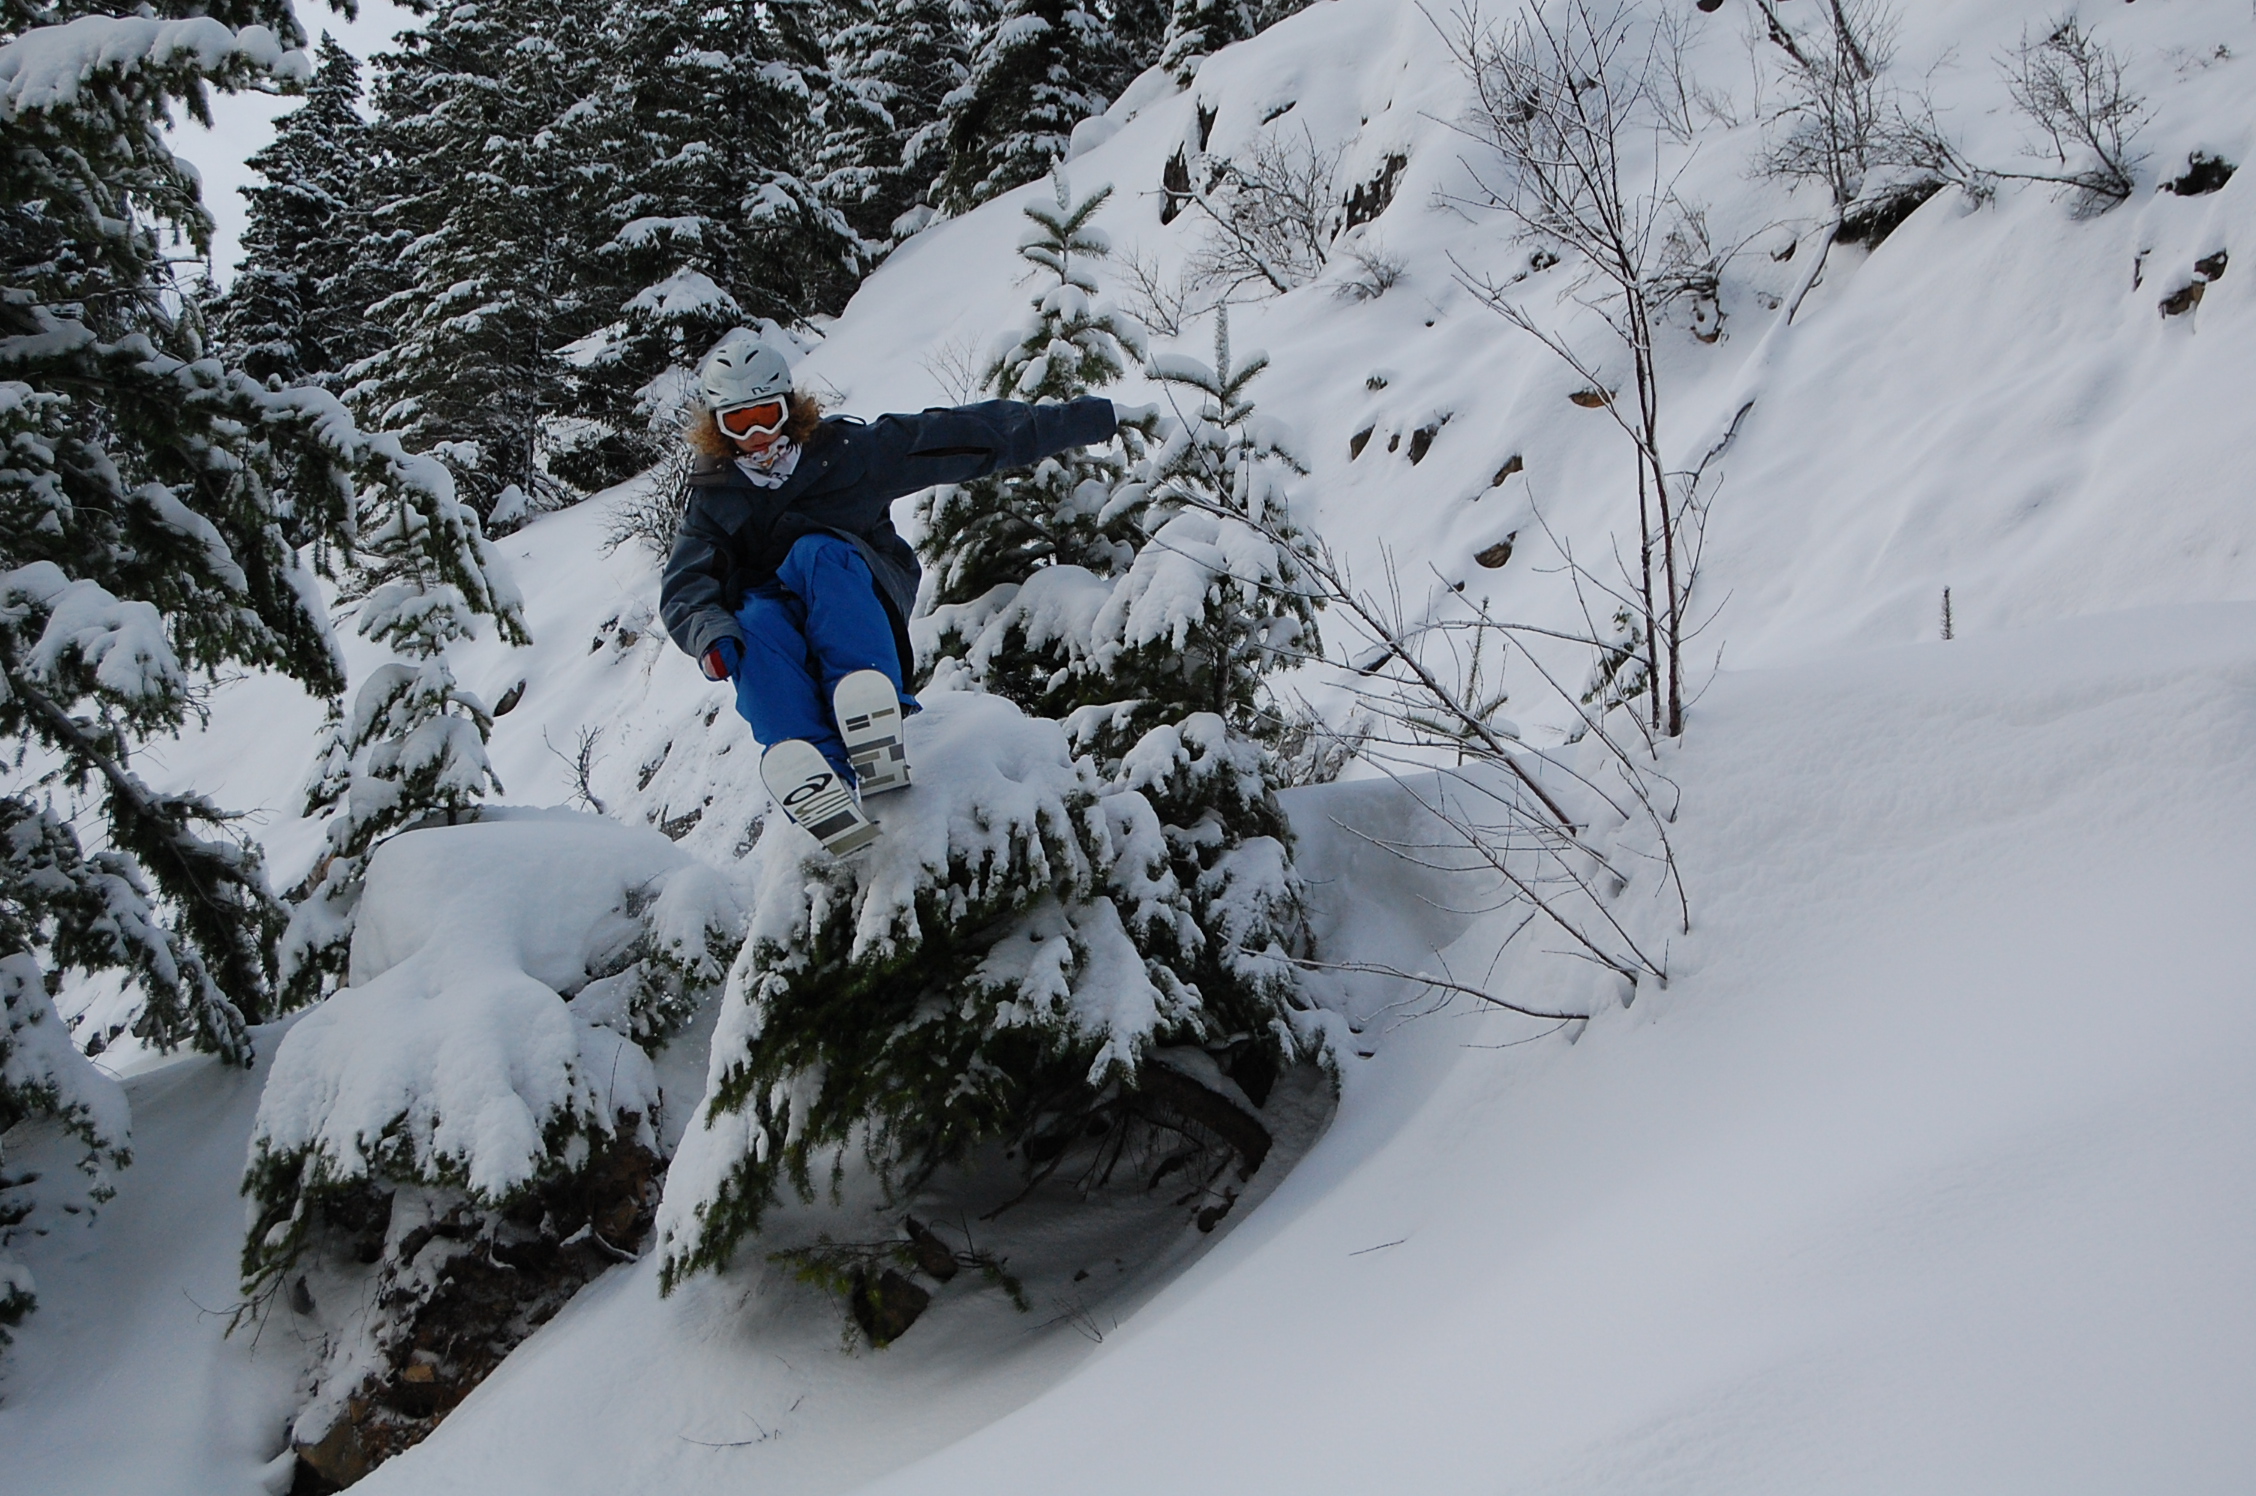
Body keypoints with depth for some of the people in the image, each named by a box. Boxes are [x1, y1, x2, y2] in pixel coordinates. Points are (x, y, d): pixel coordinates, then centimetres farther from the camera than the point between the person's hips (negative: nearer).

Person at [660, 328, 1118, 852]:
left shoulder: (844, 449, 7)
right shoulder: (714, 498, 11)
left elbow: (966, 436, 8)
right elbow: (684, 586, -3)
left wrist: (1077, 420, 5)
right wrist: (711, 632, -28)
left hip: (870, 602, -1)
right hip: (774, 610, 1)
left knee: (816, 552, -32)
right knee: (755, 624, -35)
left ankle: (873, 711, -50)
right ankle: (813, 772, -58)